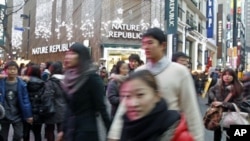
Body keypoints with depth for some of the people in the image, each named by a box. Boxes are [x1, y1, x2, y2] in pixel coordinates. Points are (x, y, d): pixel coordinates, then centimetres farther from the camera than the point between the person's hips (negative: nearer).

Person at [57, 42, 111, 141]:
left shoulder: (92, 77, -14)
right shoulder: (70, 77, 6)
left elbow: (101, 106, -14)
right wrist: (63, 129, 16)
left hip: (87, 130, -7)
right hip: (70, 130, 7)